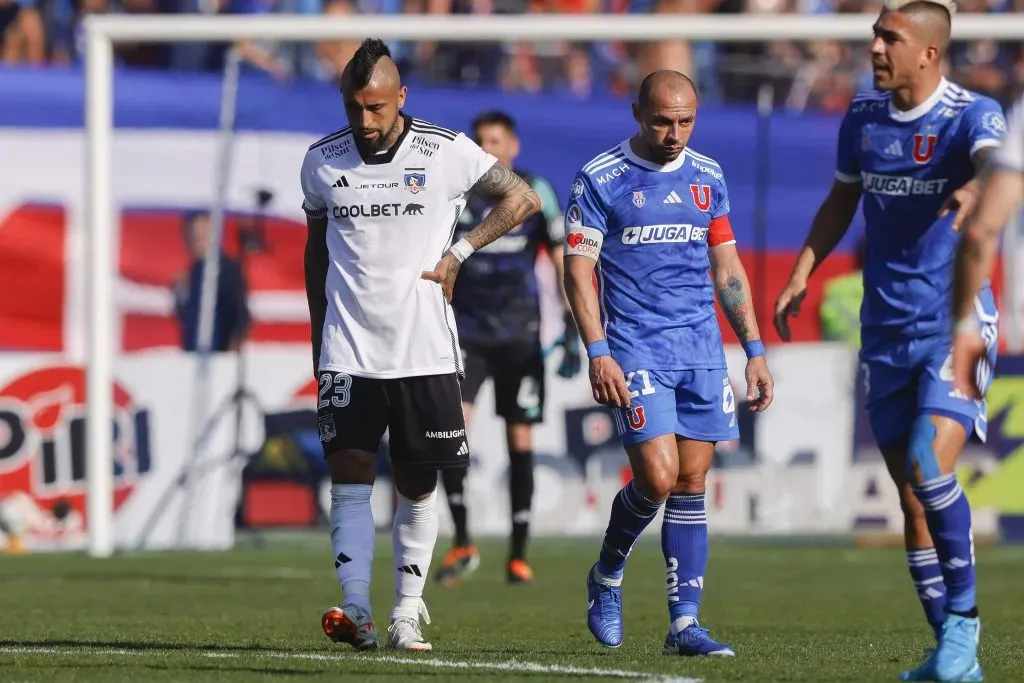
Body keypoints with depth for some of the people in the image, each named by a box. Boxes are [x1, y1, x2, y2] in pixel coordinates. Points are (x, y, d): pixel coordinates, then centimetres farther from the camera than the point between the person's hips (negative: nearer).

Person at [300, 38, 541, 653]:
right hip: (348, 351, 1)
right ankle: (356, 612, -15)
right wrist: (318, 338, 17)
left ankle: (408, 613, 13)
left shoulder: (446, 153, -4)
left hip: (425, 350, -1)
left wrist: (458, 255, -3)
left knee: (418, 485, 4)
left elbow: (523, 199, 6)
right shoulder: (323, 162, 4)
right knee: (349, 478, -10)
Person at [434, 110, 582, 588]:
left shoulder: (534, 193, 0)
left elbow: (562, 260, 1)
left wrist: (572, 331, -6)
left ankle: (518, 555, 11)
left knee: (520, 442, 1)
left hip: (520, 337, -1)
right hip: (466, 332, 1)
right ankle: (462, 543, -13)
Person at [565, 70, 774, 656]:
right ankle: (606, 578, 11)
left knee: (692, 485, 1)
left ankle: (685, 623, 4)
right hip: (635, 348, -4)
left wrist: (755, 349, 12)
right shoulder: (600, 179, -3)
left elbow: (727, 267, 17)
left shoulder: (708, 177, 11)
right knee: (658, 477, -15)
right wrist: (597, 353, -14)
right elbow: (579, 269, -4)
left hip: (703, 350, 5)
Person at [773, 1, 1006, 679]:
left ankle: (963, 618, -5)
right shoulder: (863, 114, 6)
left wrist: (975, 189, -55)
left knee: (931, 468, -23)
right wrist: (802, 272, 11)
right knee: (911, 495, 4)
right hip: (886, 330, 5)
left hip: (956, 323, -5)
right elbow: (842, 200, 20)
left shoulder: (972, 113, -11)